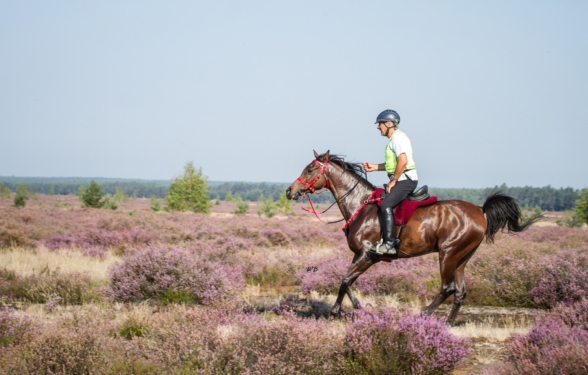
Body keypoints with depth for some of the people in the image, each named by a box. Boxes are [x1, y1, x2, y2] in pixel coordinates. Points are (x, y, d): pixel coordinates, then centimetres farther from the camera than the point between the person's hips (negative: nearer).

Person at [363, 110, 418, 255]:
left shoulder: (397, 137, -12)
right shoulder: (394, 138, 20)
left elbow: (403, 161, -24)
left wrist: (393, 181, -18)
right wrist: (374, 167, 20)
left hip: (406, 179, -11)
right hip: (402, 180, 11)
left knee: (386, 205, -22)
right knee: (384, 205, 14)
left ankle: (389, 244, -26)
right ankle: (385, 238, 13)